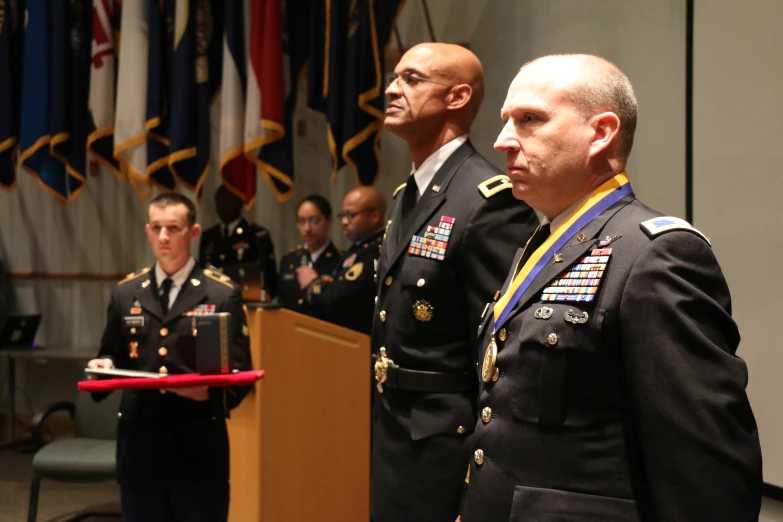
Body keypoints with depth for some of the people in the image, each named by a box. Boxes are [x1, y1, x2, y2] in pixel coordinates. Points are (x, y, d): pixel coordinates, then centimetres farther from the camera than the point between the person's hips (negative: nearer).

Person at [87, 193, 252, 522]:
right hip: (140, 446, 3)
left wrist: (209, 392, -24)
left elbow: (239, 374, -4)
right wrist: (104, 366, -7)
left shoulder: (222, 294, -1)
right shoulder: (126, 293, 10)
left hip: (199, 449, -3)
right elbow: (113, 357, 17)